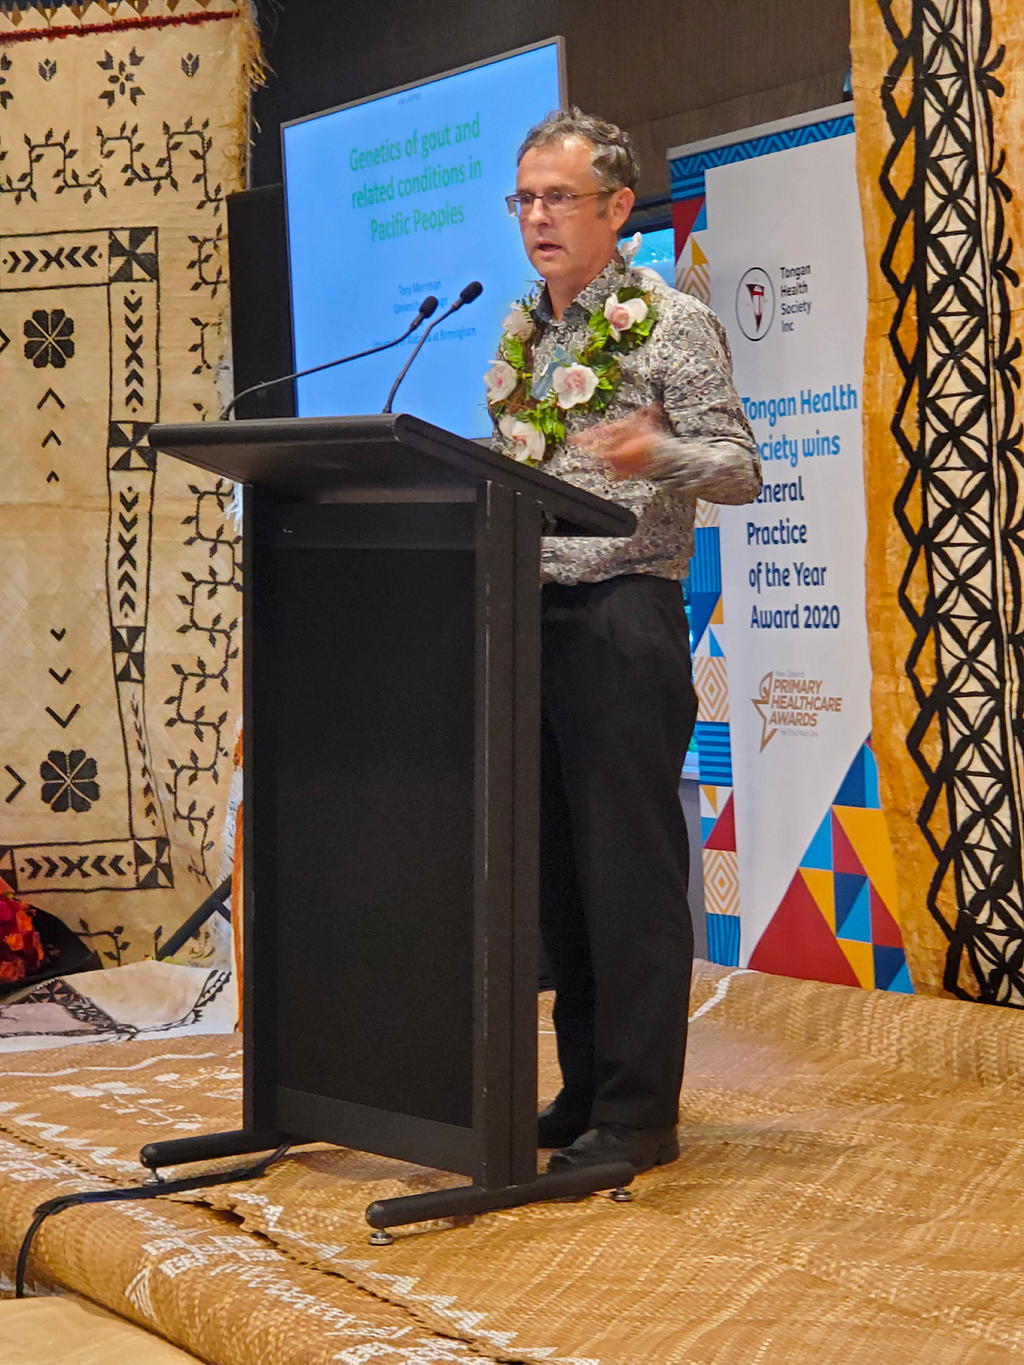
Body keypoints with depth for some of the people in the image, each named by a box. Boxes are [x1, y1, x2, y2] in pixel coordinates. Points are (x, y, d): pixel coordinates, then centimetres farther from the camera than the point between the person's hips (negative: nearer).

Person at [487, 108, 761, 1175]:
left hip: (621, 617, -7)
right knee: (557, 868, 10)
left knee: (629, 872, -5)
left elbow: (740, 469, -9)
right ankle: (584, 1092, 20)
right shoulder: (519, 334, 17)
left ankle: (637, 1114, 2)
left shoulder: (672, 323, -2)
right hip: (529, 616, 7)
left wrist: (657, 456, -27)